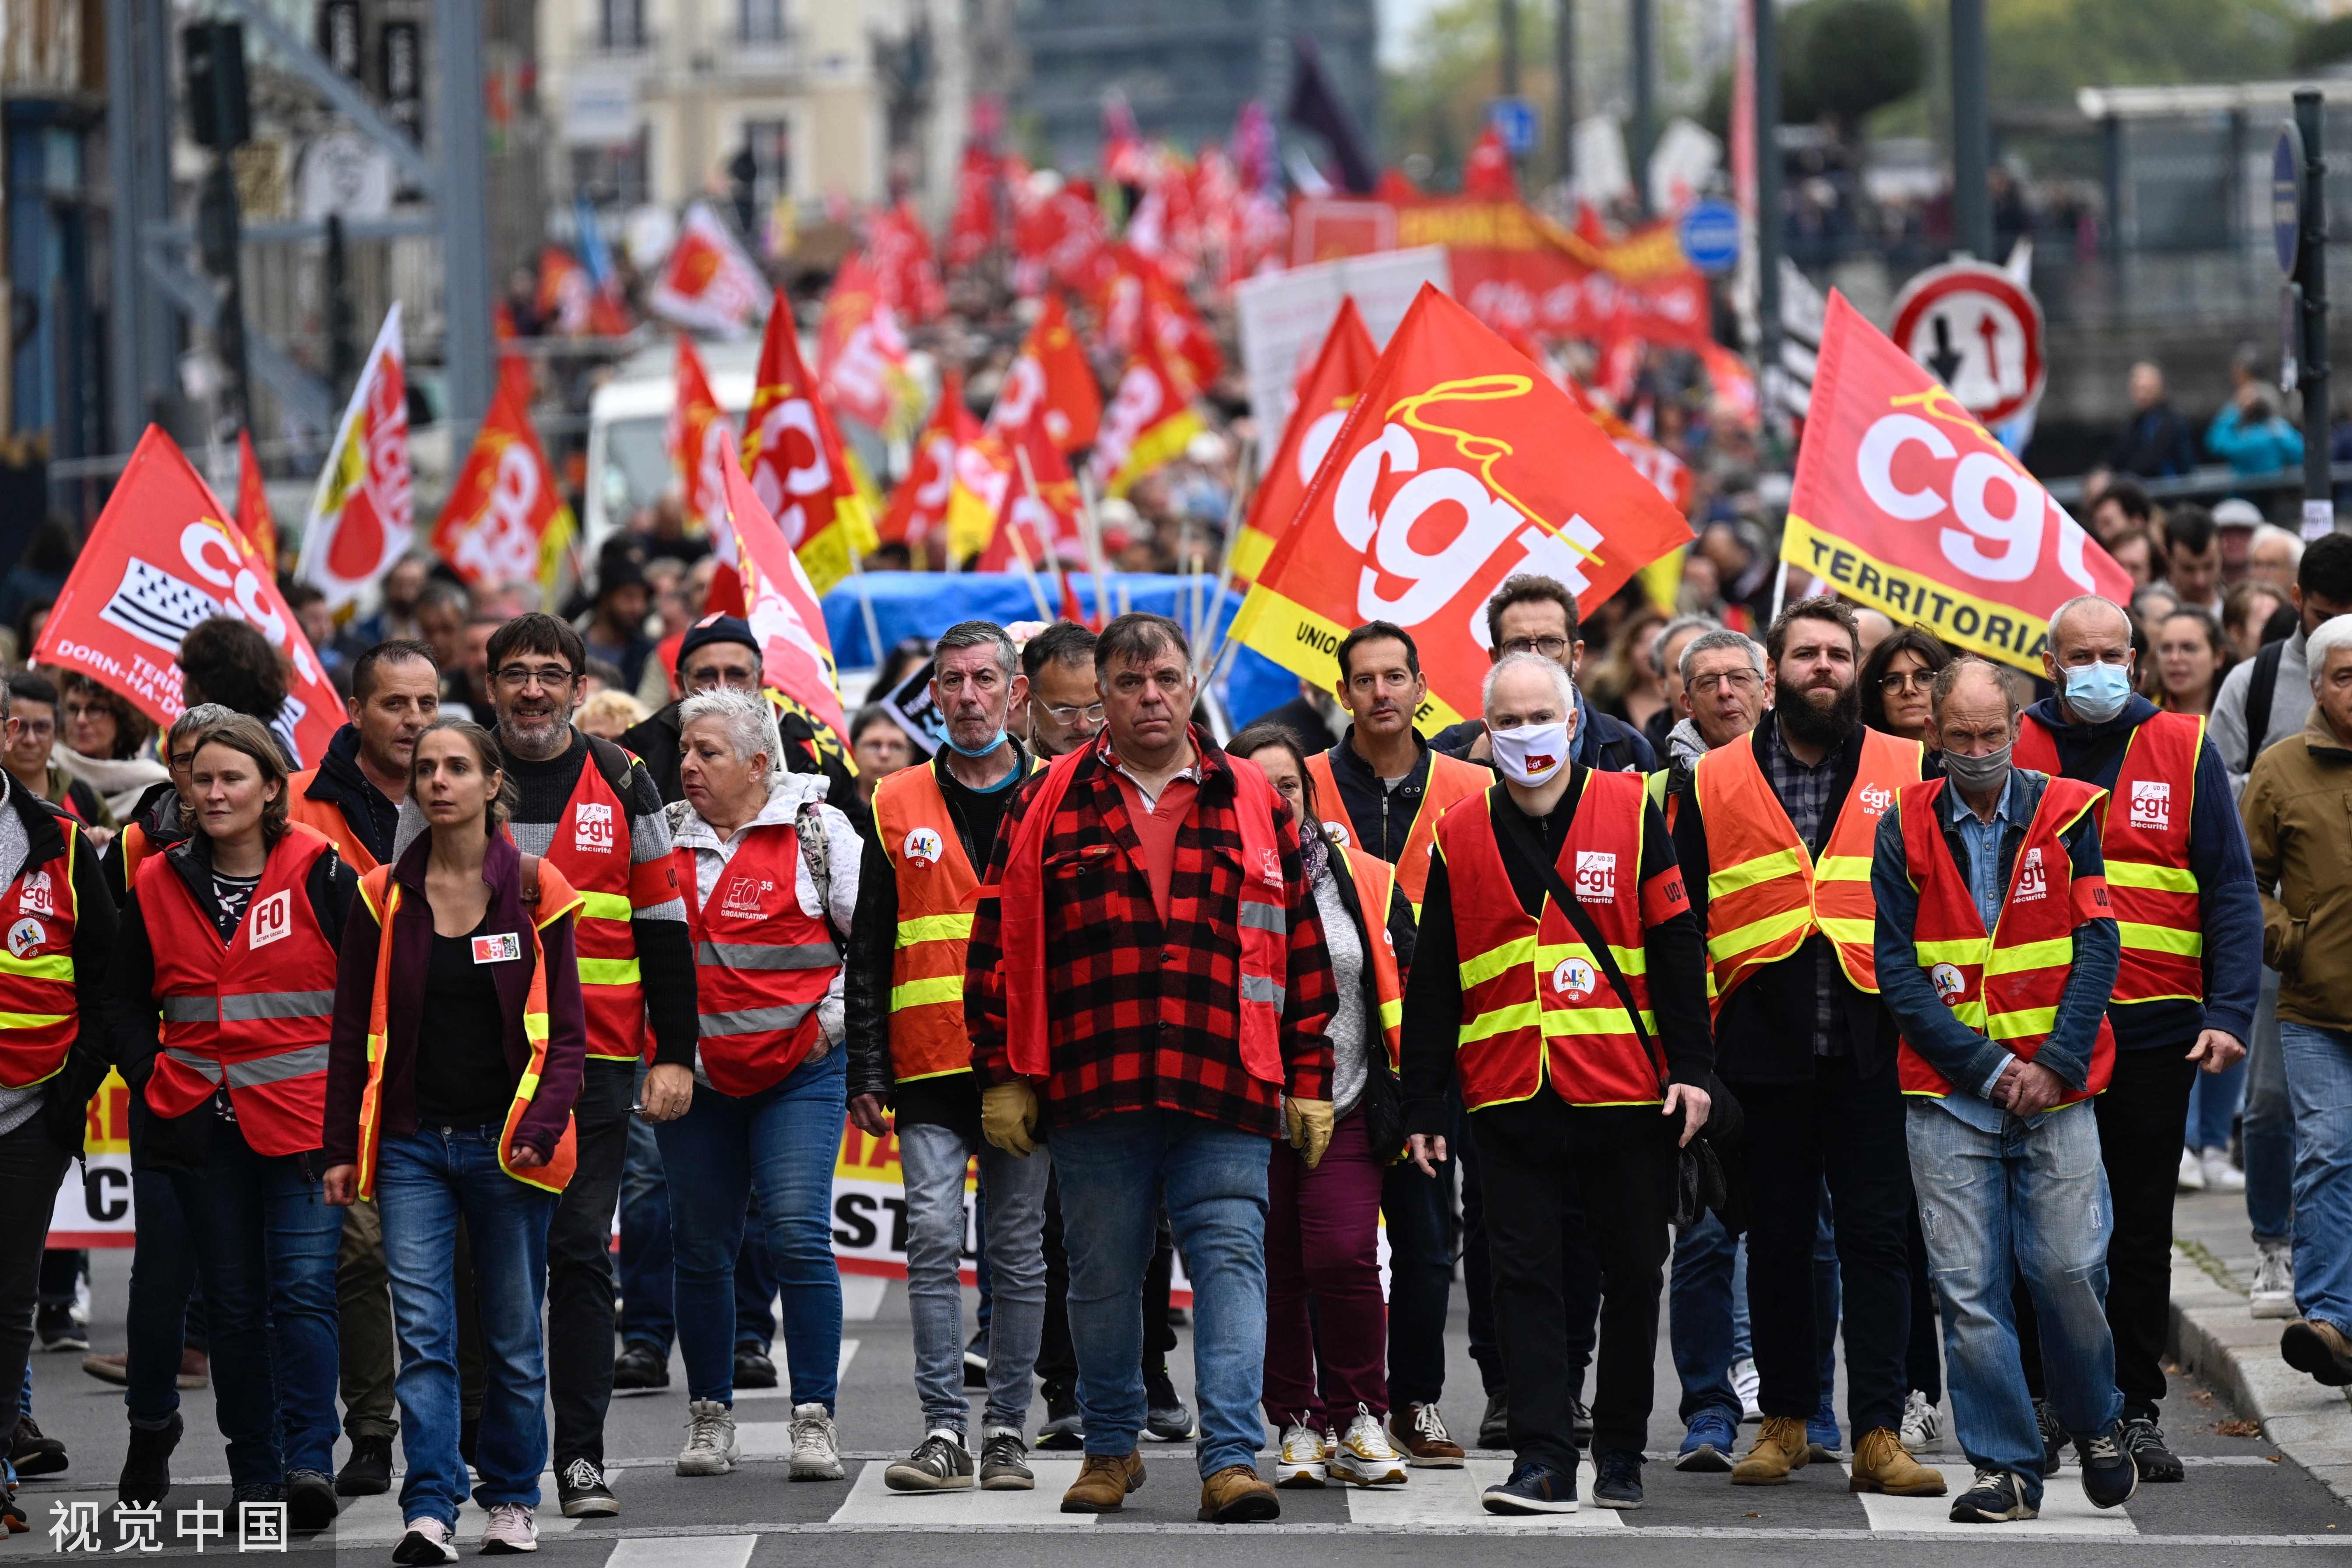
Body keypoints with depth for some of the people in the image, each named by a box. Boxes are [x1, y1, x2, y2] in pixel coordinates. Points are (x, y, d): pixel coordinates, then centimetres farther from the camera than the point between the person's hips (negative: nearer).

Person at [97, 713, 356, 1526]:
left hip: (305, 1119, -3)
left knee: (304, 1289, -14)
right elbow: (124, 1003, 16)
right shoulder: (159, 886, 7)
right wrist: (154, 1078, 3)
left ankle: (308, 1460, -17)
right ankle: (254, 1471, 13)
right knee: (234, 1302, 7)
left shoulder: (321, 875, -2)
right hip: (203, 1124, 3)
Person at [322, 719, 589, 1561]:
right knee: (422, 1333, -8)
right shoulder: (383, 897, 4)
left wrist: (539, 1129, -13)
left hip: (506, 1147, -1)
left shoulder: (535, 892, 0)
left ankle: (512, 1499, 20)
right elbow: (354, 1032, 8)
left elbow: (566, 1032, 0)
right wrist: (341, 1149, 3)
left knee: (514, 1335, 7)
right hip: (413, 1145, 1)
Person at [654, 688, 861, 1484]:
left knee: (799, 1234, -12)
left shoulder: (816, 829, 0)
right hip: (693, 1074, 3)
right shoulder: (663, 836, 9)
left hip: (799, 1068, -3)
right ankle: (709, 1417, 17)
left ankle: (814, 1419, -8)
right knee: (703, 1247, 6)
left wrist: (838, 1011, -2)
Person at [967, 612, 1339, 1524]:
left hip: (1225, 1096, 0)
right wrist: (1002, 1074, 2)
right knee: (1103, 1275, 8)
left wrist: (1309, 1082, 7)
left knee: (1231, 1261, -8)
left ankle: (1232, 1458, -12)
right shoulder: (1047, 807, 8)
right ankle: (1110, 1449, 23)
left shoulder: (1253, 806, 11)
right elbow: (999, 946, 8)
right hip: (1090, 1096, 0)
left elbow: (1302, 950, 11)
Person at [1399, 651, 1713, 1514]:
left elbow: (1678, 948, 2)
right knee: (1524, 1274, -4)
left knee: (1633, 1273, 6)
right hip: (1509, 1095, 1)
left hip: (1625, 1090, -1)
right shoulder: (1462, 836, 7)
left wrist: (1691, 1068, -5)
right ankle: (1542, 1463, -5)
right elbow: (1432, 982, 10)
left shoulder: (1630, 813, 3)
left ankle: (1621, 1450, 19)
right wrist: (1423, 1108, 7)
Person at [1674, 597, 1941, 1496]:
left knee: (1877, 1236, -4)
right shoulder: (1715, 784, 9)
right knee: (1777, 1238, 8)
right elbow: (1685, 924, 10)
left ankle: (1878, 1433, -4)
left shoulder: (1906, 773, 8)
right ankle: (1786, 1419, 18)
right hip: (1765, 1047, 1)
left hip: (1872, 1044, -1)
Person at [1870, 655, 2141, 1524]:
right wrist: (1985, 1066, -8)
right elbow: (1898, 971, -1)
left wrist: (2056, 1064, -9)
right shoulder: (1905, 830, 3)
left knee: (2069, 1267, -4)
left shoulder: (2066, 815, 4)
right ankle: (2006, 1466, 5)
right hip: (1947, 1096, 0)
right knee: (1968, 1287, -3)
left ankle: (2096, 1424, 21)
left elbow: (2097, 947, 1)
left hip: (2055, 1091, 0)